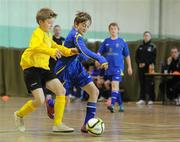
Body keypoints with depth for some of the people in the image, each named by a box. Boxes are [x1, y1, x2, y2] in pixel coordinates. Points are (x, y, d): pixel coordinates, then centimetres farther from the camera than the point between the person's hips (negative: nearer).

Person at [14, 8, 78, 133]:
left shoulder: (48, 35, 17)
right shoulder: (38, 33, -12)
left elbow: (54, 46, 32)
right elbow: (36, 46, -33)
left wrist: (69, 51, 16)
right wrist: (51, 51, -49)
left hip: (44, 68, 9)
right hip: (32, 67, -9)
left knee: (61, 91, -8)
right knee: (40, 100, -17)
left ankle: (58, 124, -6)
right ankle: (19, 115, 13)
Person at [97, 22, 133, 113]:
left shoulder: (122, 42, 3)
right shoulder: (106, 41, 8)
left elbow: (127, 55, 10)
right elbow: (99, 52, 5)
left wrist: (129, 67, 10)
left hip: (118, 67, -3)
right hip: (108, 67, 4)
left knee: (115, 84, -19)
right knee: (115, 86, 11)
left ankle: (112, 104, -28)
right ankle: (120, 104, 23)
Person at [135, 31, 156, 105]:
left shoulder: (152, 46, 2)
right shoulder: (140, 46, 14)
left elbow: (154, 57, -4)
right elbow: (136, 57, 13)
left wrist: (152, 65, -17)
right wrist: (139, 63, -3)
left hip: (149, 68, -4)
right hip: (141, 68, 4)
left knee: (150, 84, -4)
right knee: (142, 84, 4)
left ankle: (151, 99, 0)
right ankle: (142, 99, 7)